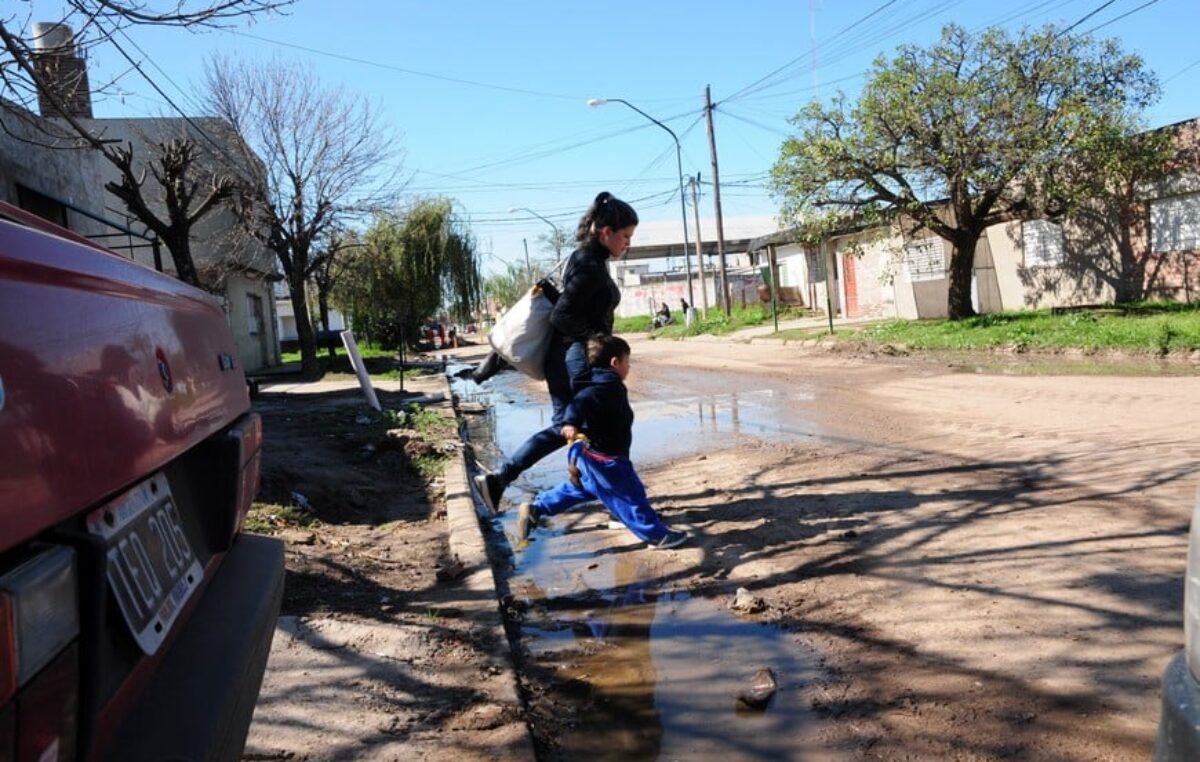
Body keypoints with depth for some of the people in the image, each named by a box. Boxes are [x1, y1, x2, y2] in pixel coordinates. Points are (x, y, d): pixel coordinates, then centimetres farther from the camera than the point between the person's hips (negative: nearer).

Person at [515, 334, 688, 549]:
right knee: (630, 495, 0)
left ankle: (534, 510, 26)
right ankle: (656, 535, 11)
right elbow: (582, 400, -37)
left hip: (593, 454, 11)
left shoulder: (605, 385, 13)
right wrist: (571, 423, -52)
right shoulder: (608, 387, -21)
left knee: (582, 489, 26)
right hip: (602, 457, -11)